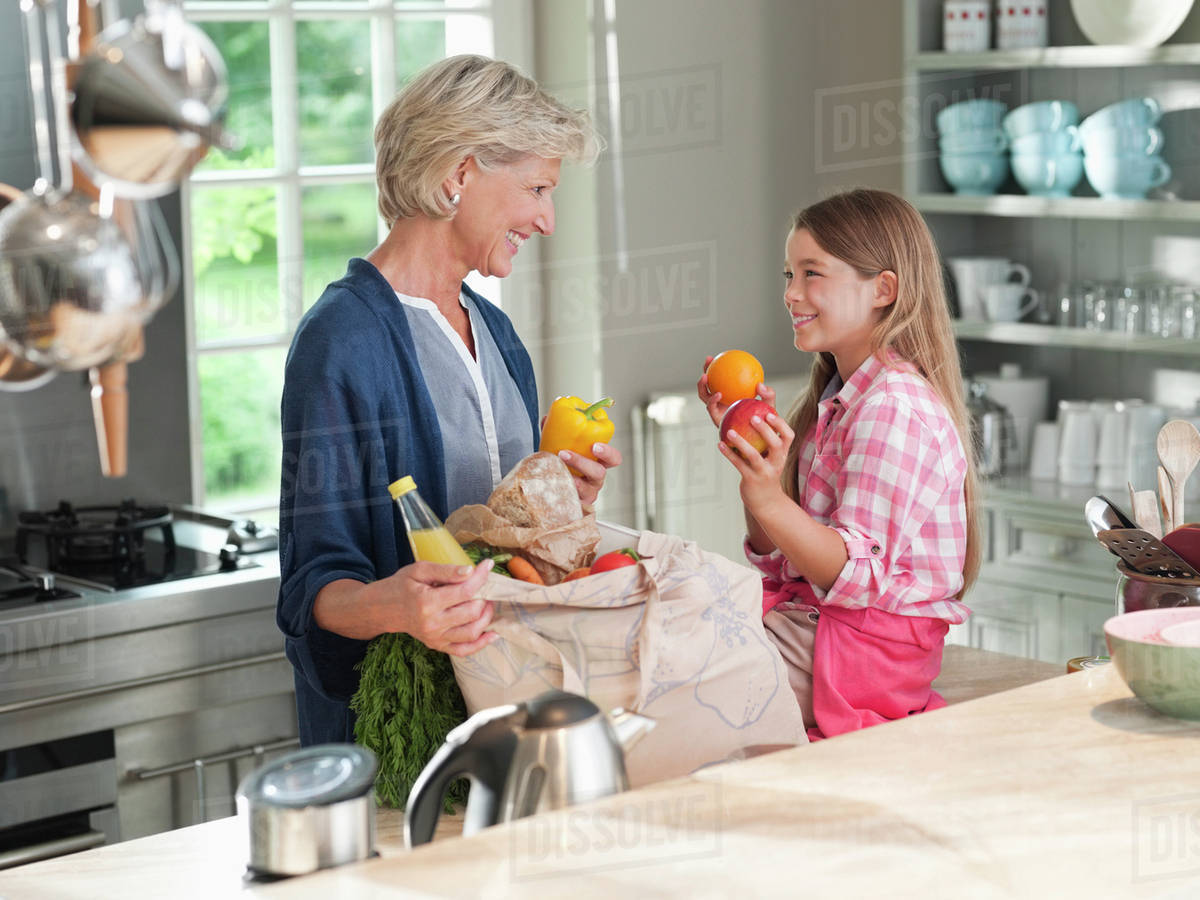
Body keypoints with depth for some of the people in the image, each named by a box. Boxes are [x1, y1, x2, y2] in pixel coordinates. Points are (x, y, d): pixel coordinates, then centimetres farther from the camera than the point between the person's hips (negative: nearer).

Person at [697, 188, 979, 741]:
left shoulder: (894, 409, -17)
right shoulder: (838, 396, 13)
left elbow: (856, 575, -22)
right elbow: (783, 562, 12)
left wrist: (770, 503, -35)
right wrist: (749, 456, 2)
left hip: (863, 649, -9)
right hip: (807, 621, 9)